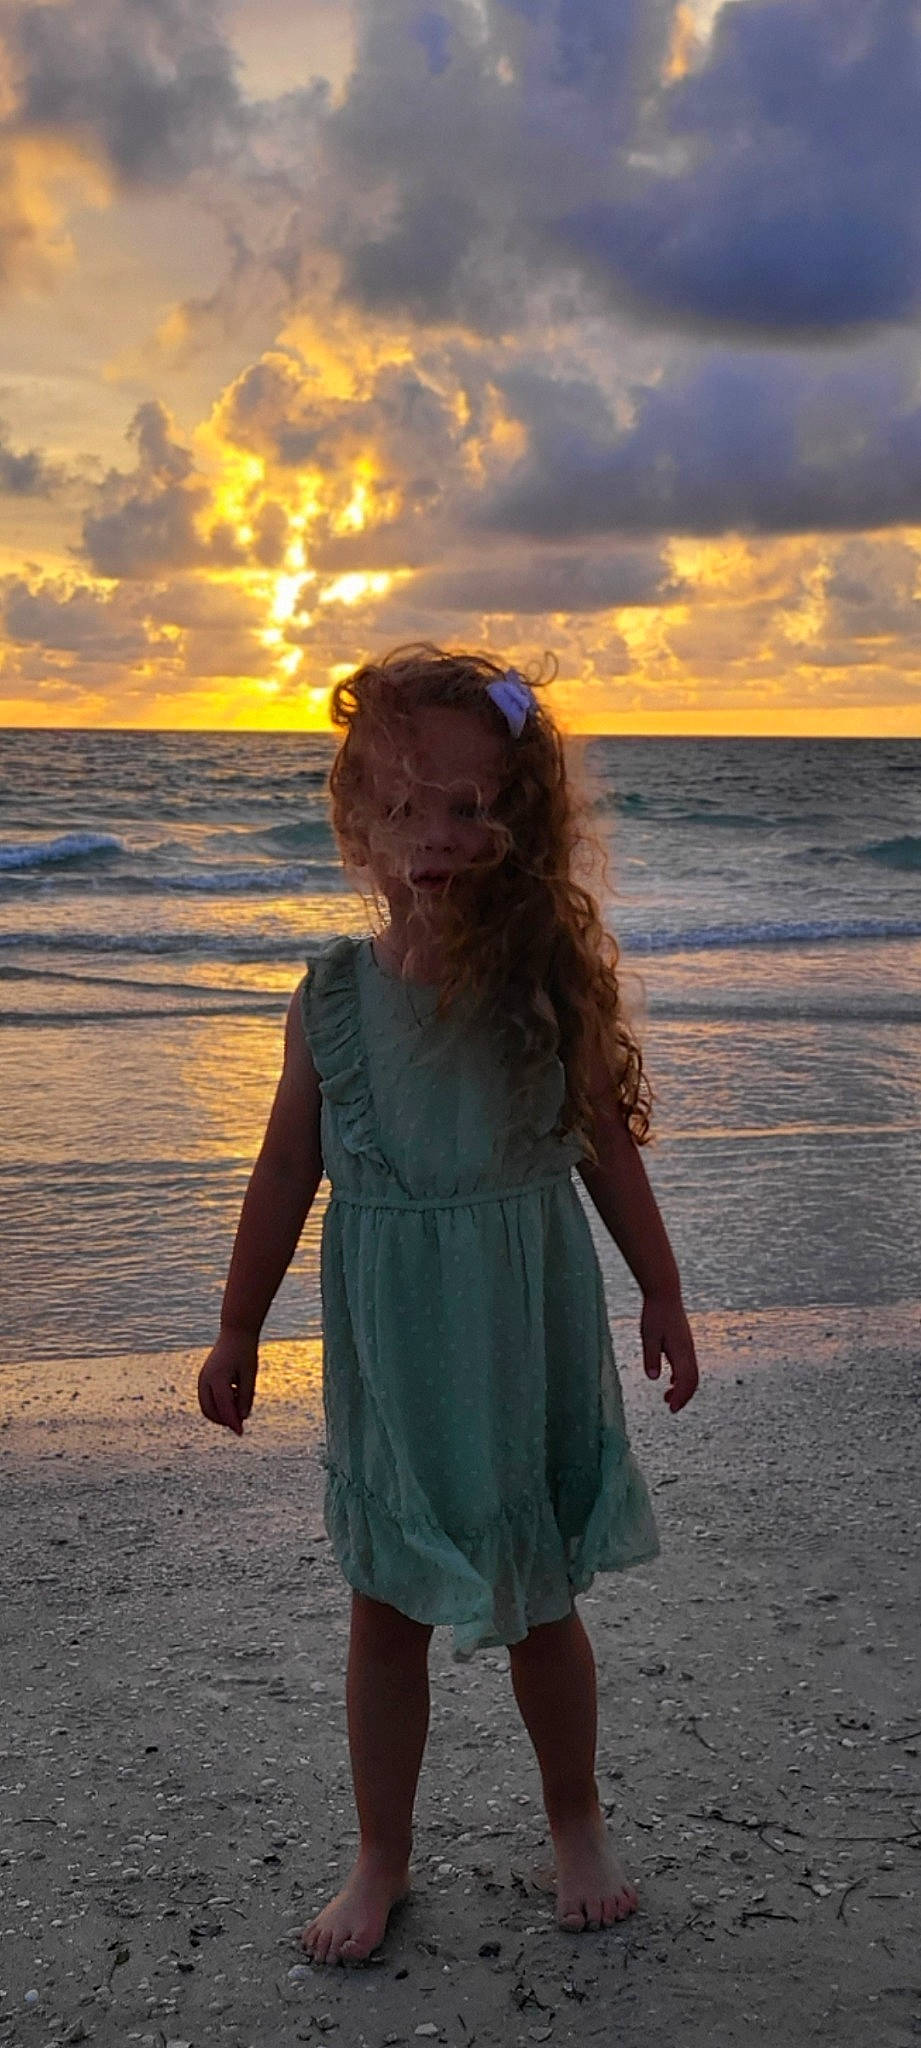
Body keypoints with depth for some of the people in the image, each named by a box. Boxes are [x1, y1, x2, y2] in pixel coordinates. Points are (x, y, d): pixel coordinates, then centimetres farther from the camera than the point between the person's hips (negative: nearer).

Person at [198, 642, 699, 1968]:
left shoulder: (550, 975, -11)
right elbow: (287, 1171, 2)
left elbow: (607, 1145, 1)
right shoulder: (333, 994, -7)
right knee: (387, 1610, 14)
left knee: (544, 1601, 16)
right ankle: (382, 1860, 36)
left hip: (529, 1338, -1)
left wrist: (661, 1296, 7)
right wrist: (238, 1334, 9)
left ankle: (577, 1825, 42)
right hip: (389, 1348, 1)